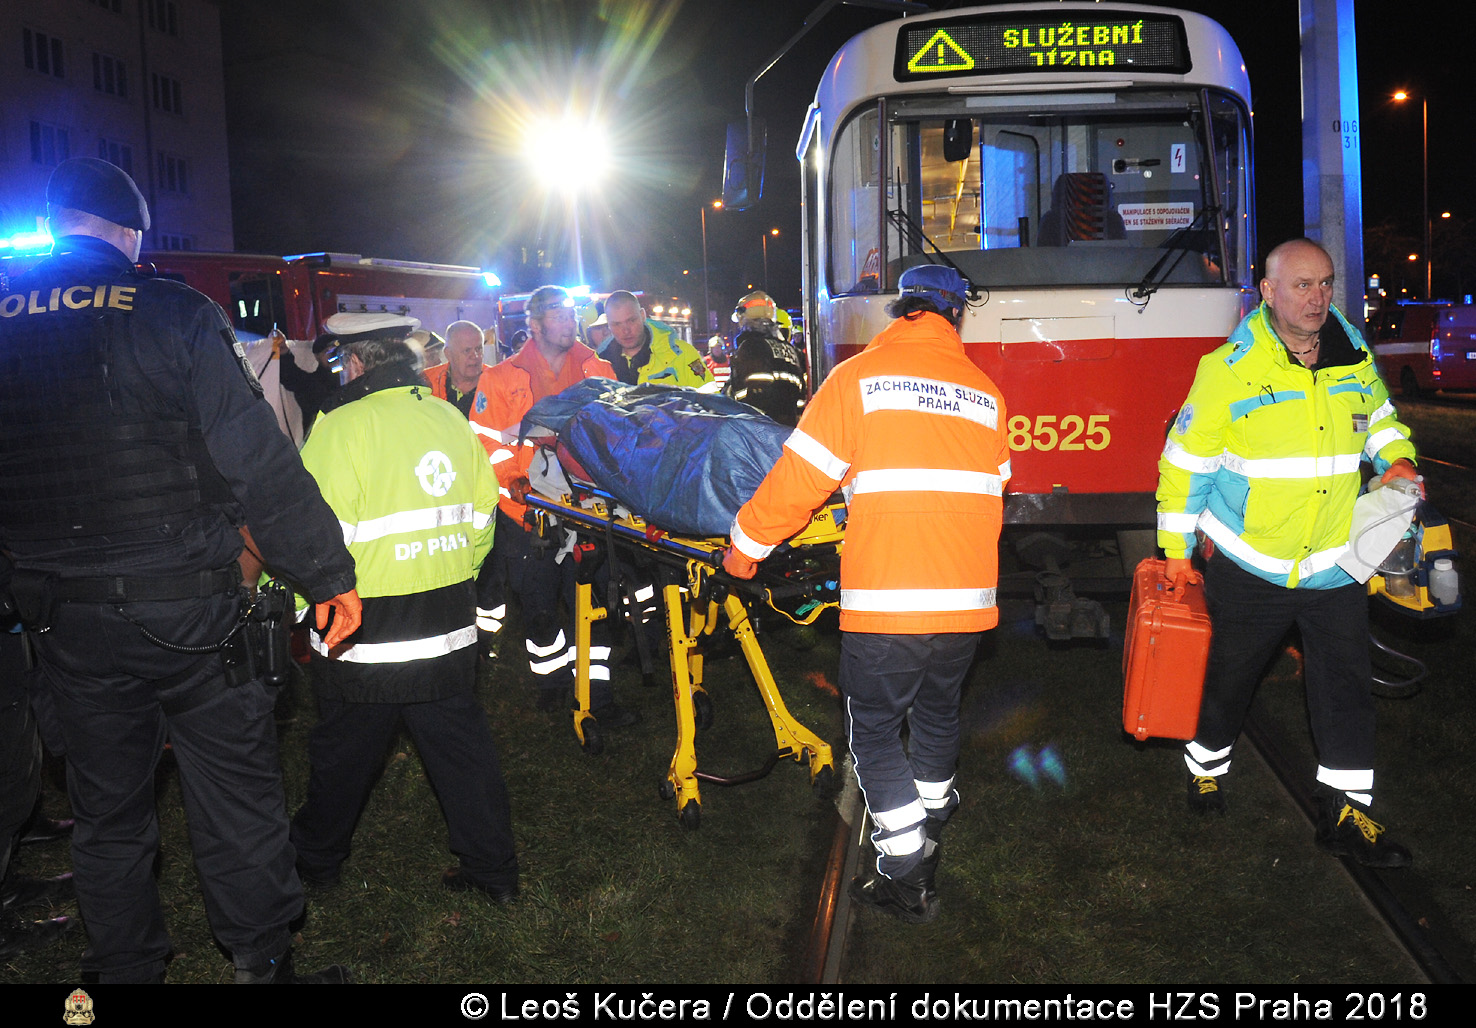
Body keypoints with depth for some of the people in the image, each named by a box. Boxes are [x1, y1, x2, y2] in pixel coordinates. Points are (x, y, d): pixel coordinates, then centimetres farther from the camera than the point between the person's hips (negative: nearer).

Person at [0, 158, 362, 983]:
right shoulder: (172, 313, -11)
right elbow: (260, 461, -15)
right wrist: (330, 574, -9)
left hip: (67, 622, 4)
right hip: (190, 606, -4)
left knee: (108, 810, 18)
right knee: (238, 798, 10)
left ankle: (126, 968, 32)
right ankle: (265, 963, 22)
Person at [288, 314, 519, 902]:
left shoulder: (342, 428, -15)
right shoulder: (451, 420, 4)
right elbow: (481, 518, 11)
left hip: (367, 637, -5)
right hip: (450, 633, 5)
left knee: (343, 755, 13)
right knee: (463, 748, 14)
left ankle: (315, 860, 34)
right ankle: (494, 870, 22)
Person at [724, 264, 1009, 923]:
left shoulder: (858, 378, -4)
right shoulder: (987, 393, 8)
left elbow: (799, 479, -4)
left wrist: (744, 551, 10)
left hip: (883, 600, -5)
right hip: (967, 600, 5)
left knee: (876, 733, 10)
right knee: (937, 713, 26)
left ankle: (907, 879, 10)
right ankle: (932, 821, 46)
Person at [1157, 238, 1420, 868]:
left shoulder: (1352, 356, 1)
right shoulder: (1230, 368, -13)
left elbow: (1378, 417, 21)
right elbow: (1187, 458, -7)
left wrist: (1397, 460, -2)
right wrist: (1176, 550, -4)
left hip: (1334, 564, 4)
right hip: (1248, 566, -4)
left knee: (1345, 688, 5)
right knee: (1229, 676, 12)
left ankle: (1344, 814, 16)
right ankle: (1206, 768, 37)